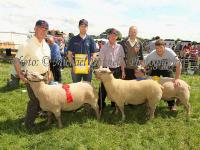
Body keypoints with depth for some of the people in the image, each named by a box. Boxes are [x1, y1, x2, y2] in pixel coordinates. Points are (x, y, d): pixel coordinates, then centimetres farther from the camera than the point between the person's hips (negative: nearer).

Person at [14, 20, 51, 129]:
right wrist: (20, 75, -20)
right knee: (34, 100, -1)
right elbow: (17, 60, -16)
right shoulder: (27, 44, -17)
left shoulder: (46, 45, 6)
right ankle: (29, 123, 18)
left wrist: (48, 74, 14)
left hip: (43, 76, 7)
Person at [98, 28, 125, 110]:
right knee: (103, 88, -3)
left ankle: (114, 104, 28)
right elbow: (101, 60, -4)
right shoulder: (104, 47, -2)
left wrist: (123, 71, 7)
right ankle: (100, 105, 11)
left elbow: (122, 60, 9)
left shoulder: (119, 47, 5)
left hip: (117, 70, 3)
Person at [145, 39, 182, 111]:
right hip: (155, 69, 1)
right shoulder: (151, 54, -30)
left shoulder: (170, 52, -33)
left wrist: (177, 79, -40)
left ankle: (171, 104, 9)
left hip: (167, 69, 0)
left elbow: (178, 65, -34)